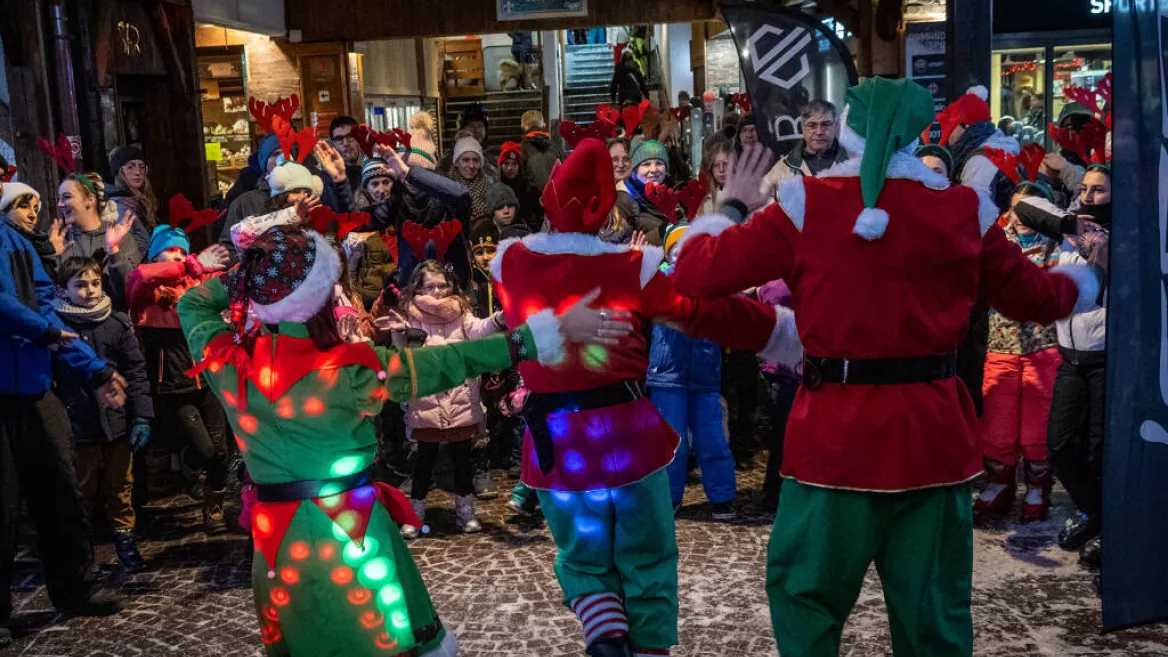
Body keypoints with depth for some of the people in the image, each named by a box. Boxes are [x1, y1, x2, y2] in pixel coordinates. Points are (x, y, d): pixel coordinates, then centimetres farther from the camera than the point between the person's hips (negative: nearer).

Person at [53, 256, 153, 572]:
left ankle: (125, 539, 26)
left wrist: (142, 417, -2)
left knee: (121, 491, 11)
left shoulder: (117, 324, 2)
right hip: (77, 428, -1)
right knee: (83, 496, 10)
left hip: (118, 425, 1)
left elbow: (136, 372, 3)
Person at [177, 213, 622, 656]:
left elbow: (193, 302, 12)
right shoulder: (350, 372, -20)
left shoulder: (227, 365, -9)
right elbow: (452, 362, -17)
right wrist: (553, 330, -13)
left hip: (278, 542, 4)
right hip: (353, 534, -4)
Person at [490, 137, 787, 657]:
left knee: (582, 559, 19)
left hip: (555, 442, 2)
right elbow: (710, 313, -10)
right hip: (627, 432, -2)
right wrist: (785, 327, -1)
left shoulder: (508, 263, -3)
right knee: (647, 560, 17)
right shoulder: (635, 266, -9)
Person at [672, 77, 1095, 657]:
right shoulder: (965, 211, 2)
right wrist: (1082, 283, 39)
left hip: (834, 435, -2)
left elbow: (696, 272, -4)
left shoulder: (805, 204, -6)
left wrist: (733, 206, 15)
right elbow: (1035, 298, 16)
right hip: (934, 433, 3)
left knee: (805, 598, 12)